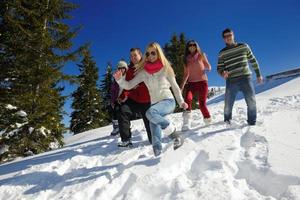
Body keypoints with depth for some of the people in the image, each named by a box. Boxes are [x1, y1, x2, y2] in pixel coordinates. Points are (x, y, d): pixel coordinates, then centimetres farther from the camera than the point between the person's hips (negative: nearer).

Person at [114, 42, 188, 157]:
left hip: (168, 101, -4)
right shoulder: (144, 72, 4)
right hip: (155, 104, 4)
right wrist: (119, 79, -15)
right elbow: (129, 85, 3)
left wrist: (181, 102, 7)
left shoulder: (165, 68, -3)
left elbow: (175, 86, 6)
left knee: (150, 112, -31)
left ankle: (175, 135, -21)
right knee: (154, 124, -20)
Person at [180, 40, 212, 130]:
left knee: (202, 104, -6)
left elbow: (209, 68, 4)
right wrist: (182, 85, 9)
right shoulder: (186, 59, 12)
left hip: (202, 82, -1)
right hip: (191, 83, 2)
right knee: (188, 99, -23)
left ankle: (208, 122, 19)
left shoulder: (201, 55, 7)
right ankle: (186, 124, -24)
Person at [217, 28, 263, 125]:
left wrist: (258, 74, 14)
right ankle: (227, 122, 26)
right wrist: (222, 73, -18)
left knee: (252, 102, -4)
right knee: (228, 105, 4)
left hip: (246, 79, 0)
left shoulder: (244, 46, 8)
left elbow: (253, 61, 13)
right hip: (231, 81, 0)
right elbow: (219, 68, 6)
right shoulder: (222, 53, 6)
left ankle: (252, 123, 12)